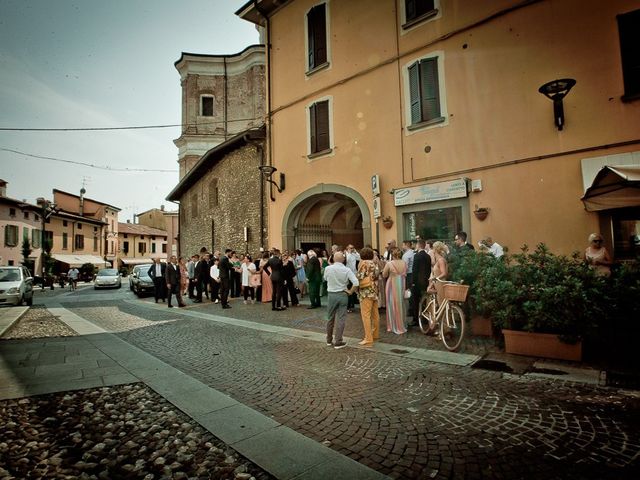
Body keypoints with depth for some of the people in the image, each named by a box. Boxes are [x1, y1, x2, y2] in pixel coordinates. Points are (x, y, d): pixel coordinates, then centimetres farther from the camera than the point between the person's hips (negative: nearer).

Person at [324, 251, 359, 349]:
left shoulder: (328, 268, -7)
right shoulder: (347, 270, -10)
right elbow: (356, 283, -17)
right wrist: (350, 292, -4)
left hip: (331, 295, 2)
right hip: (343, 295, -1)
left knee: (330, 319, 14)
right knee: (341, 319, 5)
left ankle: (329, 340, 26)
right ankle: (338, 342, 8)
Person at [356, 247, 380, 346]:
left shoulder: (363, 263, -10)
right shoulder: (375, 263, 10)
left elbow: (360, 277, -14)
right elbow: (377, 276, 11)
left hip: (366, 291, -8)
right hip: (375, 290, 8)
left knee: (366, 315, -6)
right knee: (375, 313, 16)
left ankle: (368, 339, -8)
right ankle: (375, 334, 28)